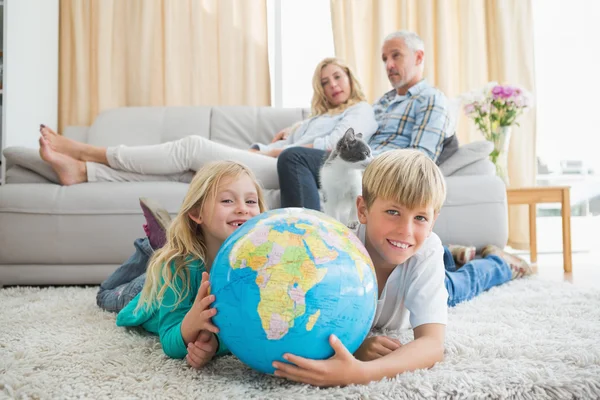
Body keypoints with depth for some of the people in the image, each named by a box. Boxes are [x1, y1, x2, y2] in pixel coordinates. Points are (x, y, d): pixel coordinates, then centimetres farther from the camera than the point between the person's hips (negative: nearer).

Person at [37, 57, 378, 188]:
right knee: (186, 168, -11)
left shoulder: (362, 110, 14)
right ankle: (81, 170, -15)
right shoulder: (321, 114, 36)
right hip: (268, 164, 7)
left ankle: (88, 152, -6)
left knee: (193, 146, -14)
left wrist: (280, 149, -4)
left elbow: (337, 143, -8)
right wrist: (258, 149, 3)